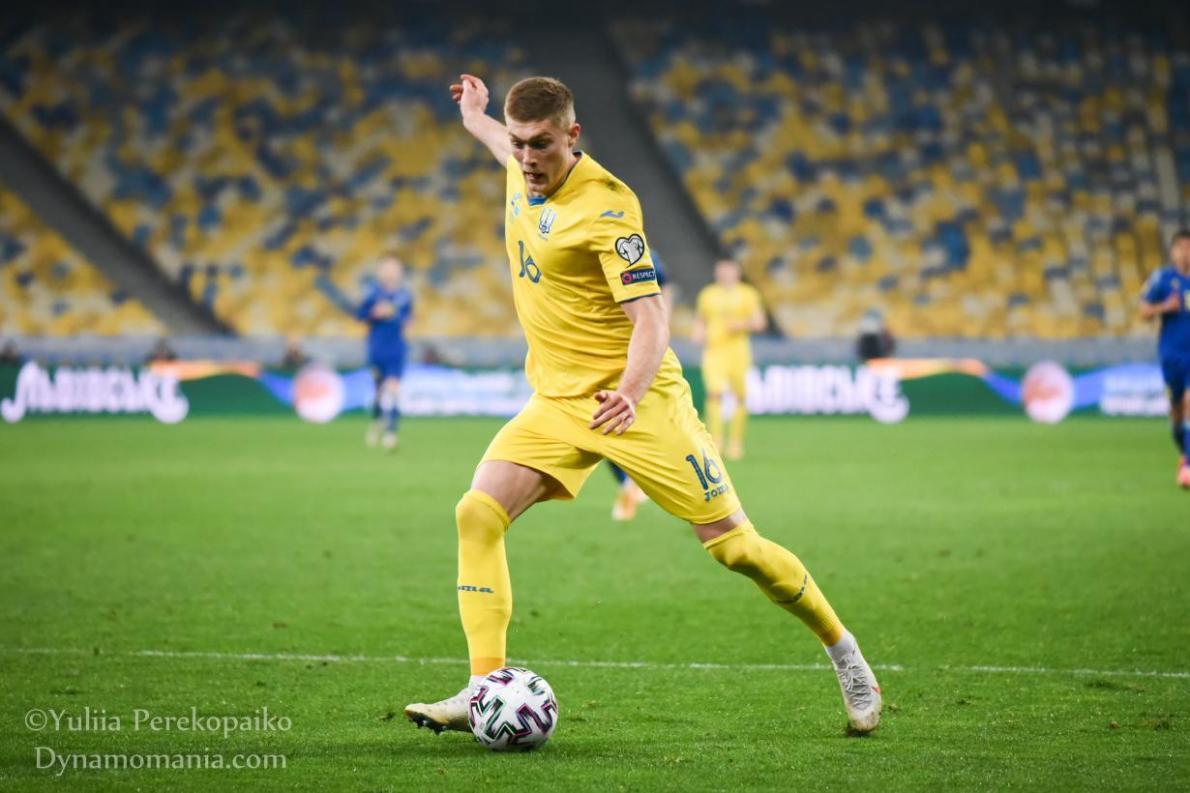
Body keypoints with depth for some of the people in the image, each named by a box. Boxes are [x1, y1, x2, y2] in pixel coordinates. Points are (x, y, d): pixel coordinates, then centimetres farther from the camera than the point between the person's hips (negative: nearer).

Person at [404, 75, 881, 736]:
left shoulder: (605, 205, -20)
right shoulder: (524, 172, 3)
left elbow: (650, 316, -24)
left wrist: (629, 394, -40)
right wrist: (476, 121, 45)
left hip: (634, 401, -7)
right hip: (556, 403, 7)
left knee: (734, 544, -5)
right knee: (478, 514, -15)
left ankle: (844, 653, 17)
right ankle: (484, 690, -14)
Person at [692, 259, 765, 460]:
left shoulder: (747, 294, 6)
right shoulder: (707, 294, 11)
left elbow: (759, 322, 5)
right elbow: (700, 320, 21)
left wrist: (741, 325, -13)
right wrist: (699, 333, 0)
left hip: (738, 351, 0)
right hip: (714, 350, 0)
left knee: (740, 397, 1)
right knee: (714, 393, -17)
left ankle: (736, 442, 14)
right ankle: (715, 441, -16)